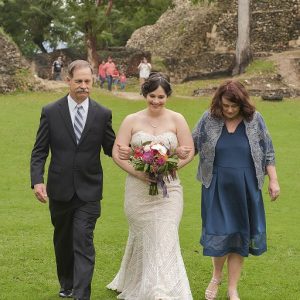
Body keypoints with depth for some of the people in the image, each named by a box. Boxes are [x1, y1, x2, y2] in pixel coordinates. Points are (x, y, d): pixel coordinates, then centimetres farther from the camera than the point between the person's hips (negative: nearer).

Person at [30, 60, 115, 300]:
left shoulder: (103, 114, 0)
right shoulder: (51, 112, -2)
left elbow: (111, 149, 5)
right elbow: (39, 151, -1)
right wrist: (37, 180, -15)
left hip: (89, 191, -1)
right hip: (60, 190, 2)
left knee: (84, 243, -9)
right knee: (63, 241, 18)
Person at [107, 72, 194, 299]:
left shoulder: (176, 120, 1)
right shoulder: (132, 121, 2)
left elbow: (189, 152, 0)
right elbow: (117, 153, -2)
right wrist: (138, 173, -16)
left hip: (168, 189, -1)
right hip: (138, 189, 1)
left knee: (164, 238, -9)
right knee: (141, 237, 12)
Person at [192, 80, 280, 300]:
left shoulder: (254, 119, -2)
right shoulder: (209, 119, -3)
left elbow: (267, 152, 3)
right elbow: (191, 146, 5)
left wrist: (273, 180, 0)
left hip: (245, 189, 1)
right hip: (217, 188, -1)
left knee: (239, 235, 6)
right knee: (219, 233, 0)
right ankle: (216, 277, 28)